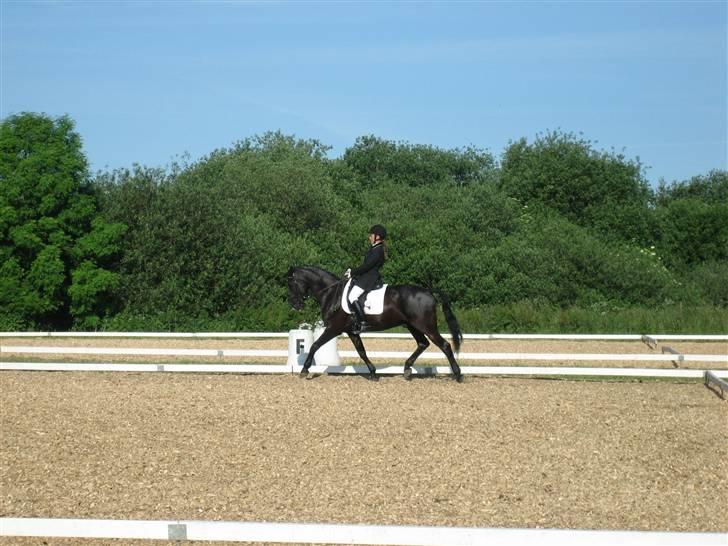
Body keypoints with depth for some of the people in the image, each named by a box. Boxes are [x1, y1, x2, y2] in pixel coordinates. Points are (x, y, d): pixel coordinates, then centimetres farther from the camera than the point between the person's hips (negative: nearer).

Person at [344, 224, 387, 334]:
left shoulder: (377, 250, -16)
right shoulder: (375, 249, 17)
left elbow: (366, 266, -20)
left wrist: (352, 273, -12)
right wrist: (352, 271, 12)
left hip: (369, 279, -11)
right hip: (367, 277, 11)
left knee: (353, 296, -22)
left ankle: (361, 322, -25)